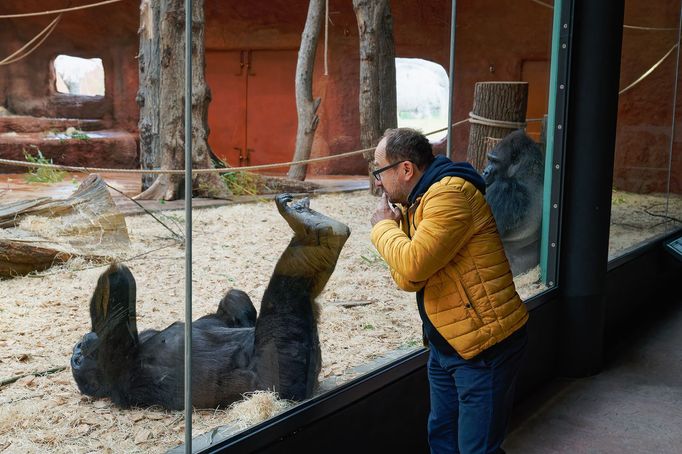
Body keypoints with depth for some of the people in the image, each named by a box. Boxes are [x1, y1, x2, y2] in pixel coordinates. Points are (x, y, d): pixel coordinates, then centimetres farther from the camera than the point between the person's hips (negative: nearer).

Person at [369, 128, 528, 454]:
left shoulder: (450, 194, -20)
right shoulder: (417, 204, 9)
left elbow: (414, 265, -28)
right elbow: (408, 280, 1)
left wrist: (383, 227, -10)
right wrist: (393, 225, -11)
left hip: (485, 347, -10)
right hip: (444, 345, 10)